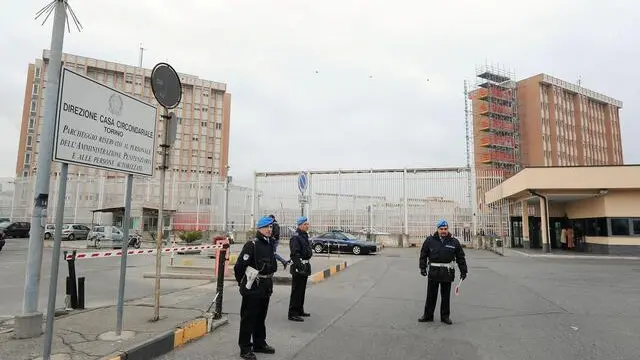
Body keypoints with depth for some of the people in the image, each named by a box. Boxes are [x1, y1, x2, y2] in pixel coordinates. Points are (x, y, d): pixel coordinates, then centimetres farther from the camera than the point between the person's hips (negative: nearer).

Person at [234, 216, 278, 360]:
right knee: (248, 319, 3)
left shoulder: (270, 245, 8)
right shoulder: (251, 245, -16)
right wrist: (243, 283, -6)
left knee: (261, 317, 19)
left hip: (265, 288, 8)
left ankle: (259, 344, 33)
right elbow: (239, 266, -18)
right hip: (252, 289, -8)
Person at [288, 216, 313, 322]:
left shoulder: (305, 236, 15)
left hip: (305, 266, 10)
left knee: (302, 290, 18)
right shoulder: (296, 237, -17)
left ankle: (300, 310, 30)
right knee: (296, 291, -4)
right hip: (298, 267, -10)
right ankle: (292, 314, 4)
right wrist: (300, 267, -26)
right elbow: (295, 254, -23)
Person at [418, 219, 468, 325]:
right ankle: (428, 315, 19)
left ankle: (445, 316, 24)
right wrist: (423, 267, 1)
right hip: (433, 272, 0)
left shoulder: (454, 242, 3)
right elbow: (423, 255, 6)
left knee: (446, 296, 11)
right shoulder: (430, 240, 1)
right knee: (431, 296, 7)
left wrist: (463, 271, 7)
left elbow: (461, 258, 9)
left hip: (448, 273, 1)